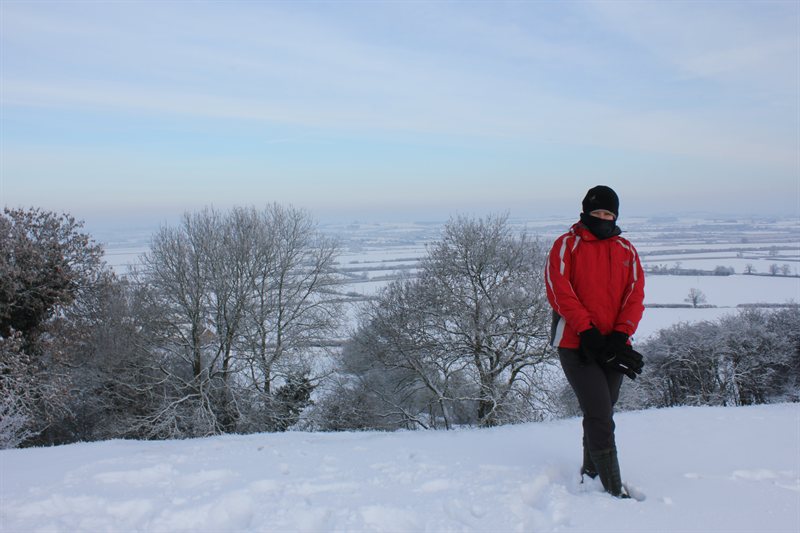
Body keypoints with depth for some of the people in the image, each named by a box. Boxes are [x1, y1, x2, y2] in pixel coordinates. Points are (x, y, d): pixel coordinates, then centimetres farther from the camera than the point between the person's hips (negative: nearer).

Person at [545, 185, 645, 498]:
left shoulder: (626, 251, 13)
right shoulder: (566, 245, 1)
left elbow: (636, 296, 5)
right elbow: (559, 291, -9)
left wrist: (620, 336, -9)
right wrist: (588, 333, -16)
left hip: (614, 347, 4)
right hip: (576, 344, -4)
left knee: (600, 415, 14)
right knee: (600, 417, -10)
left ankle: (590, 472, 31)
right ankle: (614, 490, -4)